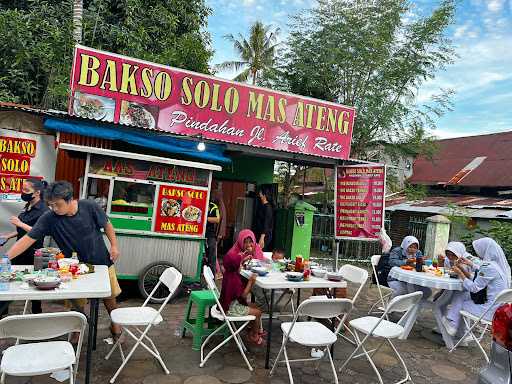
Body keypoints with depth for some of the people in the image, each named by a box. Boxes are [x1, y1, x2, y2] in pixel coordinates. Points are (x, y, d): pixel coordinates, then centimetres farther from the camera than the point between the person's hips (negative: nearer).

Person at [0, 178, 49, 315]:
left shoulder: (44, 210, -17)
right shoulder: (28, 206, 8)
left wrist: (20, 223, -24)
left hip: (33, 253, -7)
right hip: (20, 251, 7)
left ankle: (36, 312, 24)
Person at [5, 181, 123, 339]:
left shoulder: (90, 207, -20)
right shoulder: (49, 218, -19)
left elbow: (106, 225, -5)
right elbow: (28, 239, -20)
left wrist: (114, 246, -6)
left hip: (101, 262, 0)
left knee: (109, 296, 13)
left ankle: (115, 324, 39)